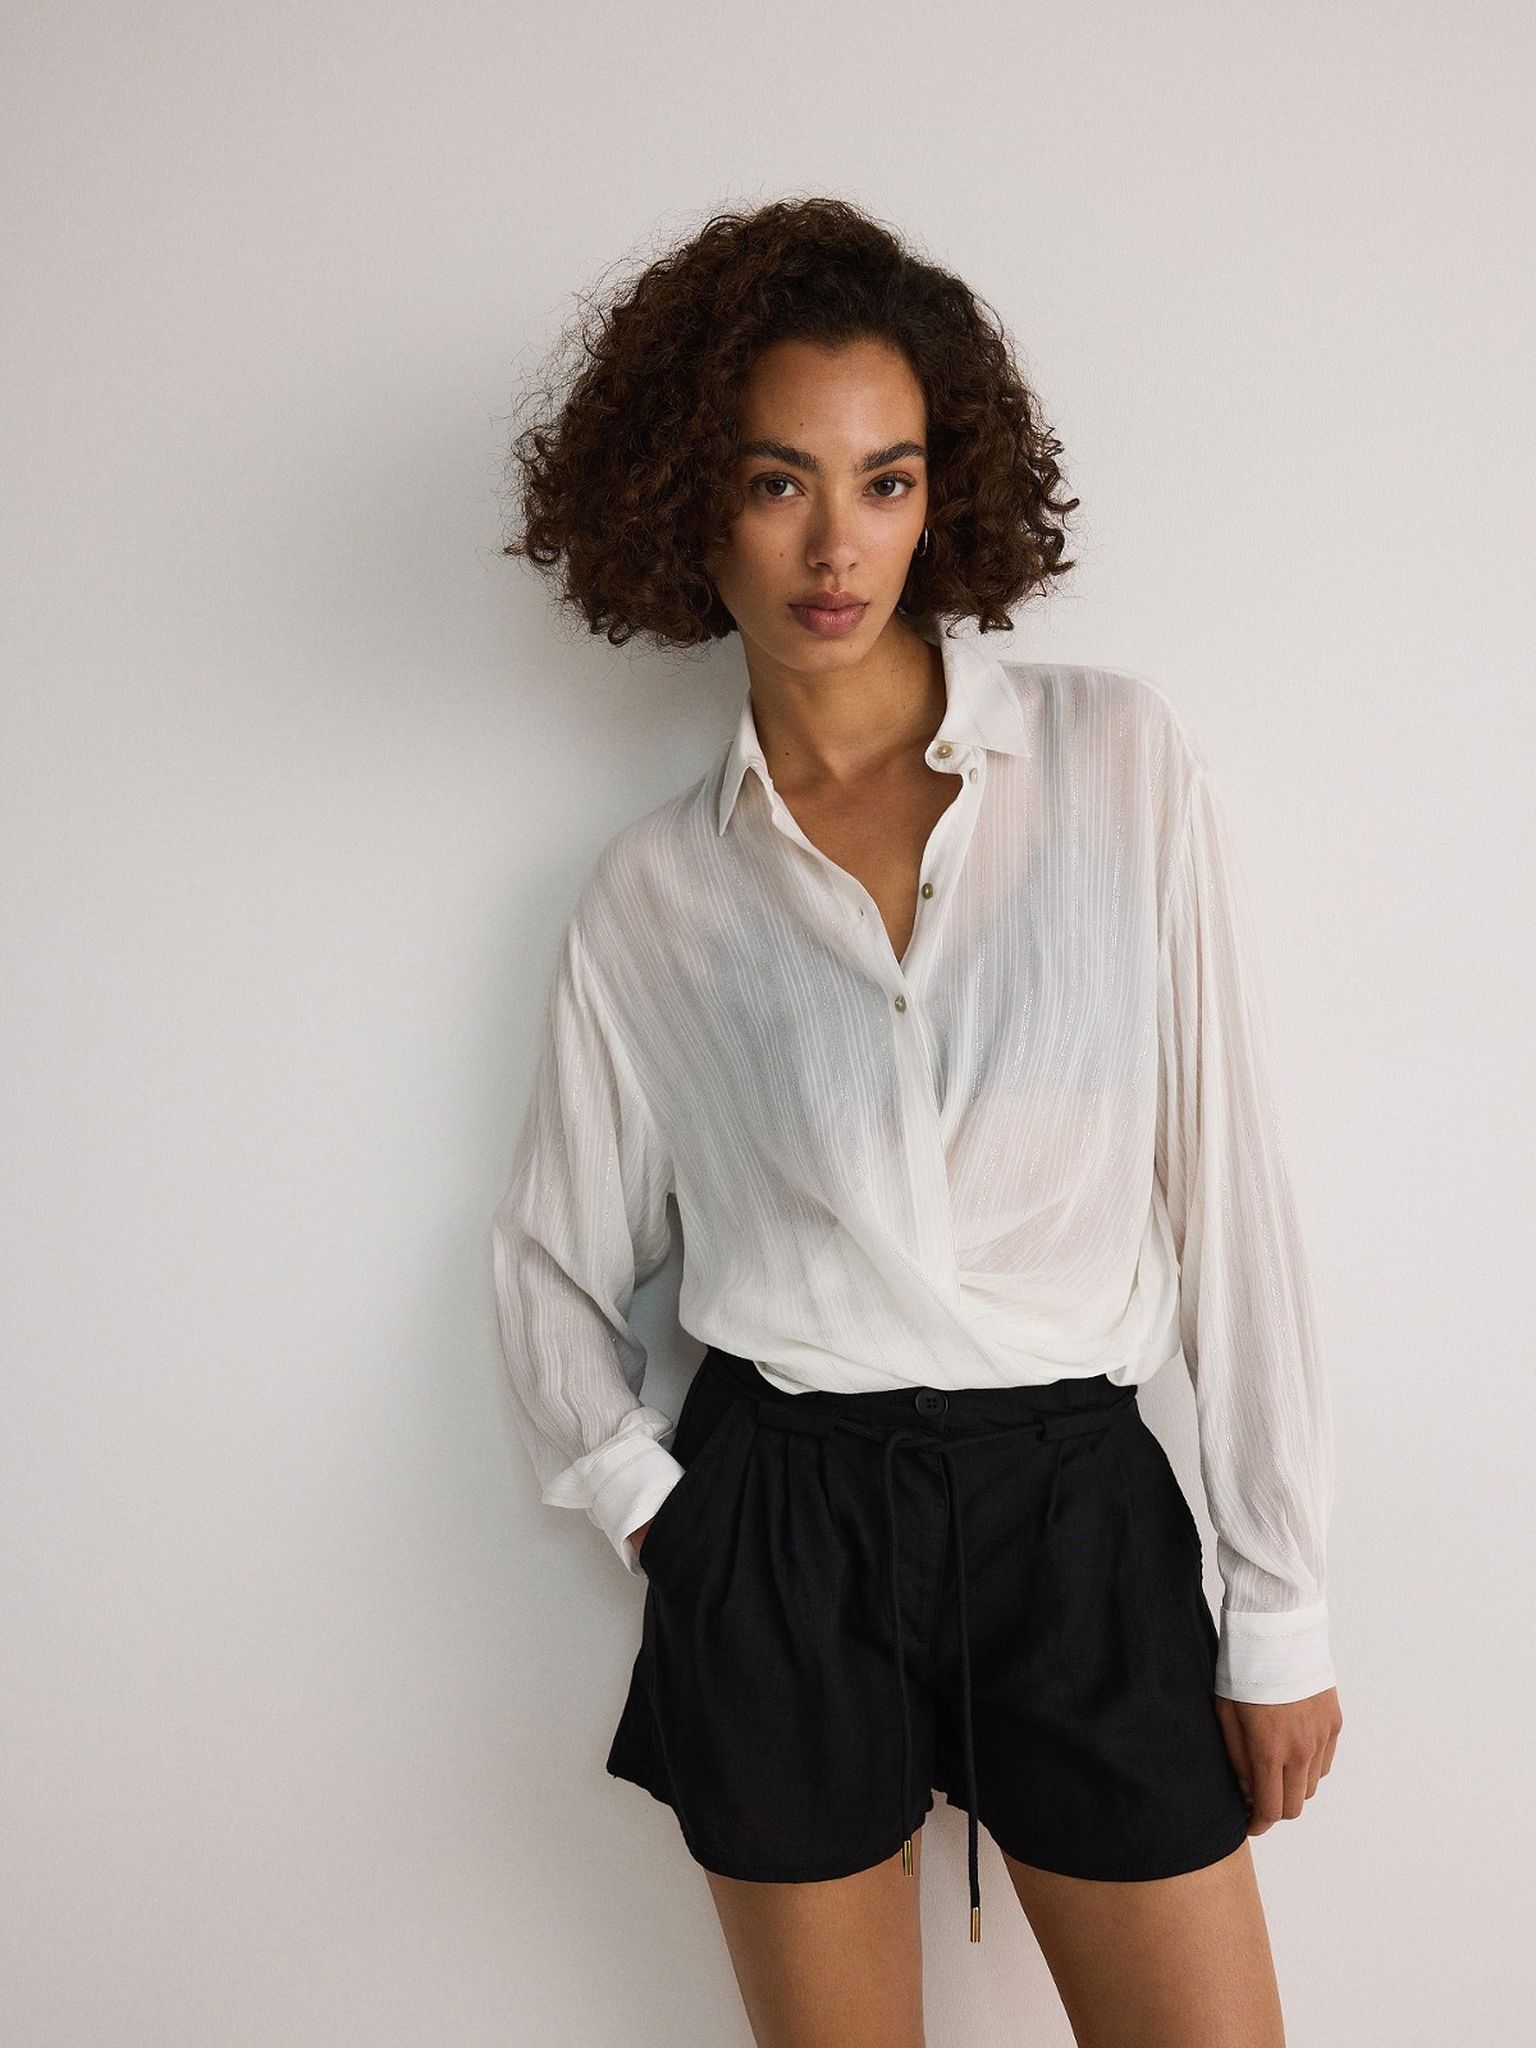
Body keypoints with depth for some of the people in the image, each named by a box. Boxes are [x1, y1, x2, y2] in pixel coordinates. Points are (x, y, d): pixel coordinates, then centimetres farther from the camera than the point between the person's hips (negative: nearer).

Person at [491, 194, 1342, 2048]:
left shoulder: (1121, 758, -3)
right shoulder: (650, 889, 1)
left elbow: (1226, 1180, -3)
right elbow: (553, 1255, 12)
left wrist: (1279, 1598, -2)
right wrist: (644, 1504, -2)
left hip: (1080, 1513, 0)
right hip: (781, 1531, 1)